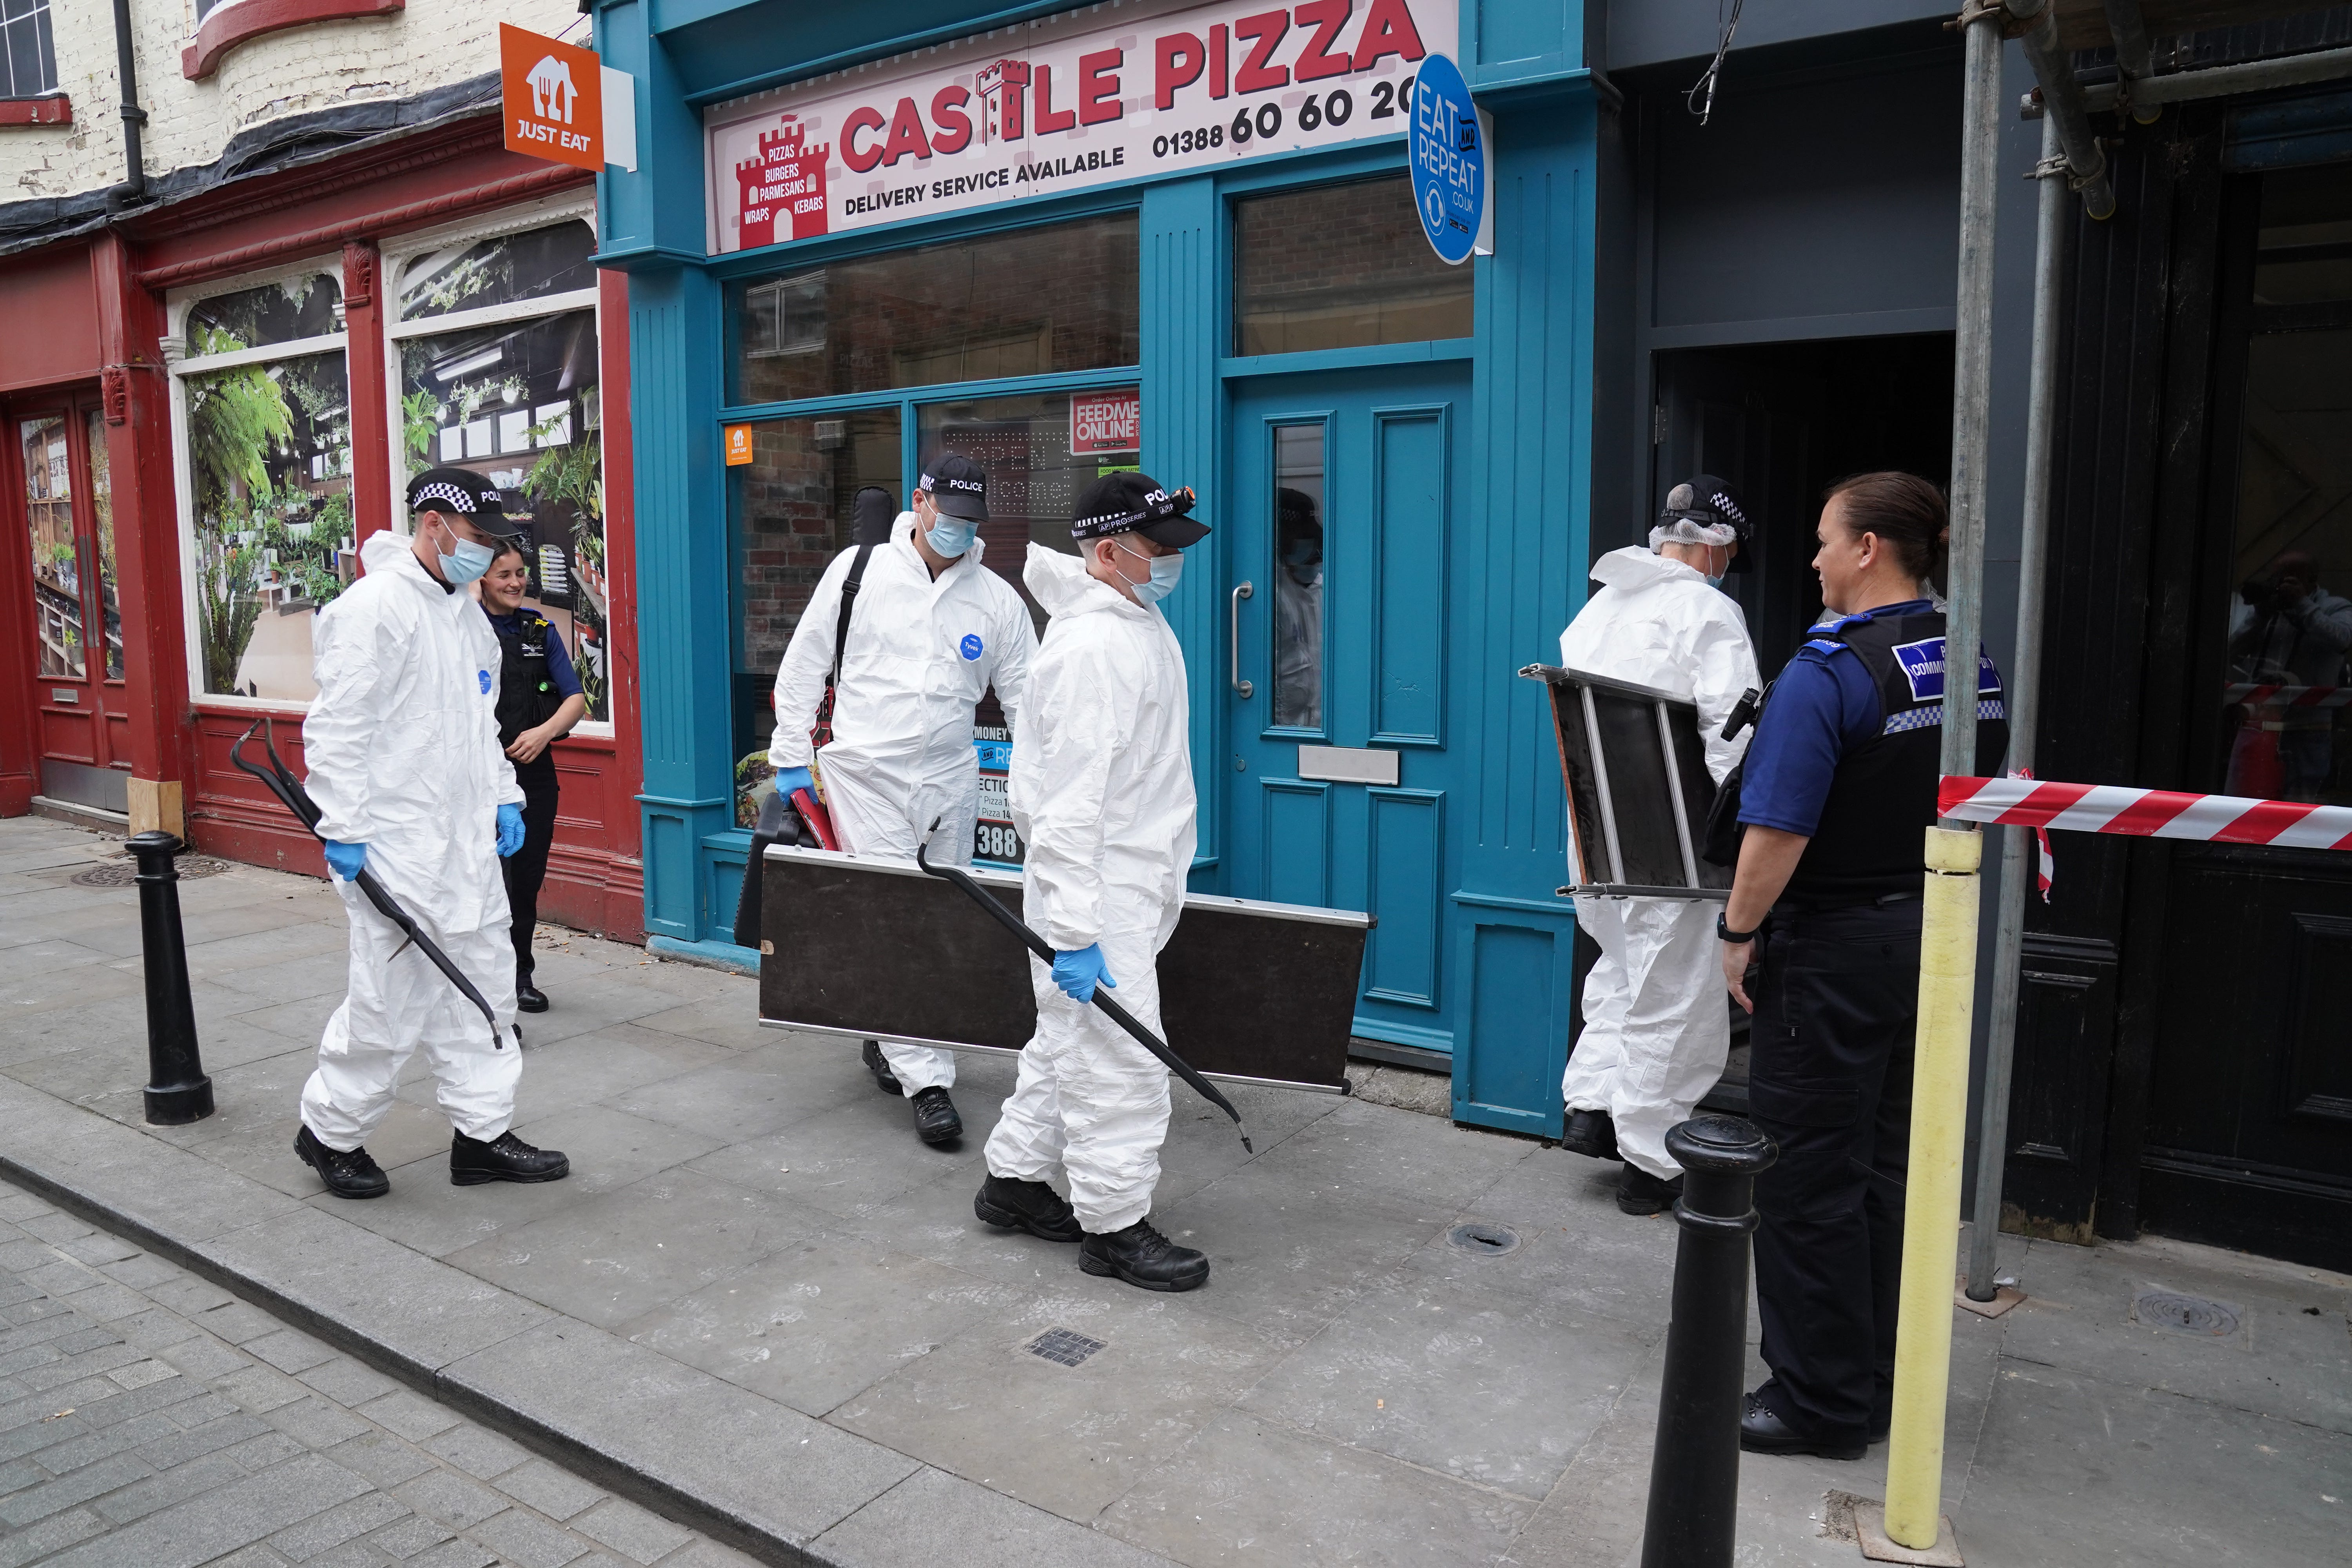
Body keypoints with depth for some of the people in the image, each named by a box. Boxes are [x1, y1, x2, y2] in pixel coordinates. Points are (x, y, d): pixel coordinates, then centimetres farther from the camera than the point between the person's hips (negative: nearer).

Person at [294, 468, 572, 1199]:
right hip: (396, 844, -9)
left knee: (485, 981, 11)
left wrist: (503, 797, 15)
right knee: (392, 996, -2)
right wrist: (343, 826, -18)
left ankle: (483, 1133, 22)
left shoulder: (470, 617, 15)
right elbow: (338, 726, -16)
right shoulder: (375, 606, -12)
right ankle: (330, 1132, 19)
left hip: (468, 840, 9)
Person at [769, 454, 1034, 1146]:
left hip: (950, 782, 3)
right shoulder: (860, 569, -1)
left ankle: (887, 1040, 33)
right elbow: (805, 663, 5)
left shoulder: (998, 600, 4)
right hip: (866, 776, -3)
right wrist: (792, 756, 3)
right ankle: (928, 1081, -4)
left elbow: (1026, 699, 6)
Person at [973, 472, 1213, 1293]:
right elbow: (1070, 803, -26)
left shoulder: (1139, 618, 9)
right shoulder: (1094, 649, -22)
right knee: (1119, 1059, -2)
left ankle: (1013, 1180, 33)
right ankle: (1114, 1224, 11)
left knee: (1069, 1041, 19)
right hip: (1096, 892, -10)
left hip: (1132, 883, 10)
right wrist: (1074, 932, -27)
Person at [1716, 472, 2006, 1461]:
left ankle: (1822, 1402, 16)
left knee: (1808, 1177, 4)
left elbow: (1780, 830, -23)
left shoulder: (1829, 669, -19)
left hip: (1835, 952, -8)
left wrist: (1738, 932, -11)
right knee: (1886, 1168, 18)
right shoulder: (1977, 661, 5)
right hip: (1938, 943, 8)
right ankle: (1875, 1385, 31)